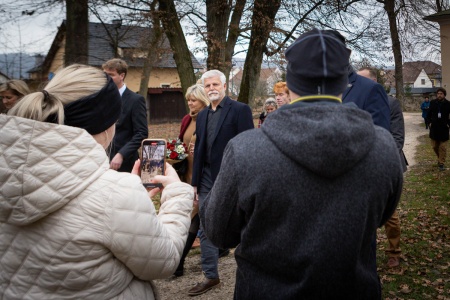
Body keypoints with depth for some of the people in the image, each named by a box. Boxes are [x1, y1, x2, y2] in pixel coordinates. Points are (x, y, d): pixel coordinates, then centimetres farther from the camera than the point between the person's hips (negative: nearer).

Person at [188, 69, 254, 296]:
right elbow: (199, 150, 15)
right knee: (206, 230, 11)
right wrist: (195, 183, 12)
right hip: (207, 182, 6)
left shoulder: (240, 110, -8)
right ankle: (211, 276, 26)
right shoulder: (202, 115, 13)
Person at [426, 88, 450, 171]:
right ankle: (440, 158, 34)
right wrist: (429, 122, 1)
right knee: (434, 146, 12)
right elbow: (428, 114, 11)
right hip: (434, 128, 3)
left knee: (442, 147, 0)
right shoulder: (432, 103, 1)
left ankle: (441, 163, 7)